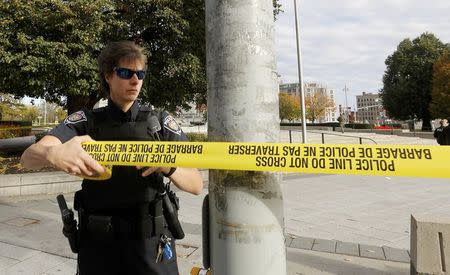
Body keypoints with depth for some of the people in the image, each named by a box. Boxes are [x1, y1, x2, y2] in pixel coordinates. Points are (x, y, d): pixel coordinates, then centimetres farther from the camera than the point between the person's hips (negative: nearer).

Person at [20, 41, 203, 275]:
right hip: (97, 242, 1)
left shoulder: (161, 121, -5)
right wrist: (53, 154, -39)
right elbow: (29, 157, -16)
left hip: (150, 241, 0)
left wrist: (168, 166, -30)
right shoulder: (85, 120, -2)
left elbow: (196, 185, -9)